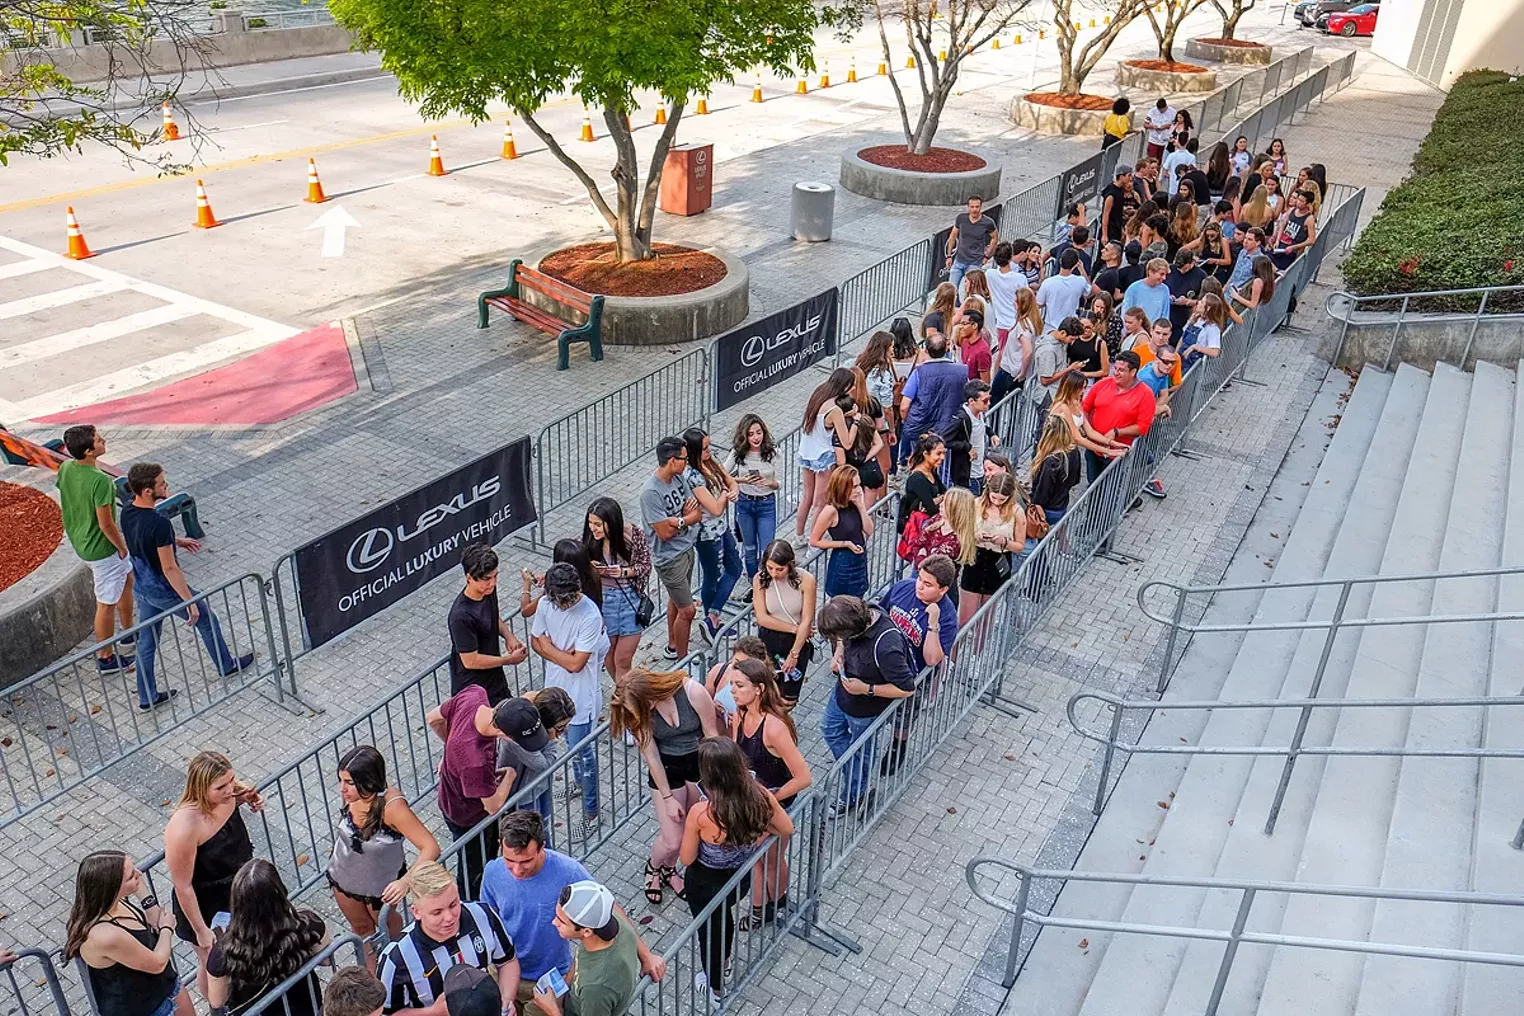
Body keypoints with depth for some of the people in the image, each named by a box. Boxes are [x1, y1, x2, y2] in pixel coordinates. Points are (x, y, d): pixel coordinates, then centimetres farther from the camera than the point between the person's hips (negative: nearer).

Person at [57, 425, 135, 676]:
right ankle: (106, 658, 23)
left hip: (79, 540, 9)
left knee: (127, 577, 28)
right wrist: (123, 547, -9)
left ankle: (129, 635, 43)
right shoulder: (100, 481, -32)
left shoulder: (65, 468, -6)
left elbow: (70, 502, 8)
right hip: (101, 548, -9)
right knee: (107, 604, 8)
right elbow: (106, 524, -26)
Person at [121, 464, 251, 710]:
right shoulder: (159, 523, -33)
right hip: (164, 590, -8)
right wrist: (189, 602, -21)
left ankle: (147, 698, 30)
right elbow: (169, 568, -28)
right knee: (206, 620, 17)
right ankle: (227, 666, 37)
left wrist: (176, 540, 23)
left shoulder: (127, 513, -7)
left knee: (147, 641, 18)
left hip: (140, 587, 8)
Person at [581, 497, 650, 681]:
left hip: (631, 599, -1)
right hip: (602, 599, 2)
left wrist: (624, 572, -22)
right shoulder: (588, 540, -14)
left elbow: (645, 565, -4)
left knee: (623, 660, 5)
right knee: (608, 659, 16)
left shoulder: (633, 534, -16)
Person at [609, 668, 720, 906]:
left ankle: (669, 869, 40)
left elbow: (711, 736, -16)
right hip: (666, 769, 0)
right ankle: (653, 868, 31)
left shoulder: (693, 692, -29)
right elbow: (651, 757, -14)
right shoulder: (639, 709, -23)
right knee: (672, 840, -2)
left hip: (699, 761, 1)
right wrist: (668, 797, -10)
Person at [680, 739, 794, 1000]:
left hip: (705, 884, -4)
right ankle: (722, 961, 65)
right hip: (742, 878, 4)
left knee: (709, 929, 27)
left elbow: (686, 859, -20)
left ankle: (716, 987, 54)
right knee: (723, 916, 36)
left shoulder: (700, 813, -37)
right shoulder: (760, 795, -26)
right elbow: (787, 829, -8)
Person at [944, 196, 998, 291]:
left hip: (975, 264, -3)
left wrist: (986, 255, 6)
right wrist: (949, 256, 8)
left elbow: (995, 238, 9)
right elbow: (952, 236, 9)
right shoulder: (961, 218, -4)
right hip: (958, 261, 3)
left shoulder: (987, 223, -10)